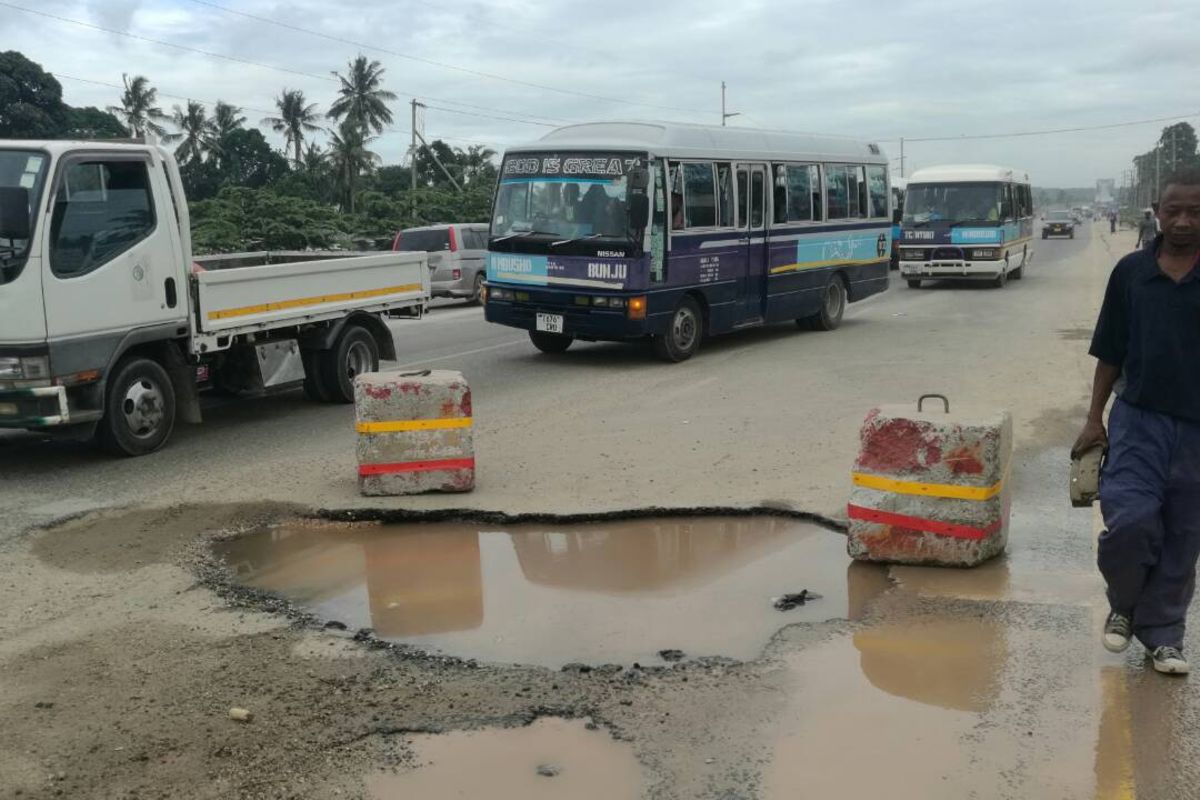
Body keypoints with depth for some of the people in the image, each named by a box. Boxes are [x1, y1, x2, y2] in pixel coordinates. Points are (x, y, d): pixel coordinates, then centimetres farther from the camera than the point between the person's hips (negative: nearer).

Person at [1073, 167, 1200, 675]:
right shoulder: (1131, 272, 1)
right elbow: (1110, 353, 6)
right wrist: (1094, 419, 3)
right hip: (1139, 418, 0)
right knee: (1130, 520, -13)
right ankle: (1124, 604, 16)